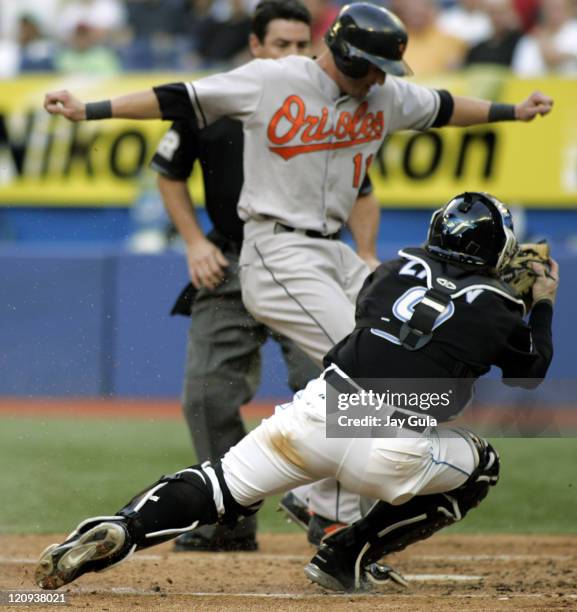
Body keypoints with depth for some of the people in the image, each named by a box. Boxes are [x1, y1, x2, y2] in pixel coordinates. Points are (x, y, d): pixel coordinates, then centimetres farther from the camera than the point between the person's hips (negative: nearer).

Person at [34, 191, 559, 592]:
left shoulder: (400, 268, 16)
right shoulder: (497, 309, 7)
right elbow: (531, 373, 24)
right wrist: (543, 306, 41)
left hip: (319, 415, 3)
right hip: (389, 455, -3)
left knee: (221, 488, 10)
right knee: (482, 466, 23)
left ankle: (119, 530, -22)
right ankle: (347, 556, 15)